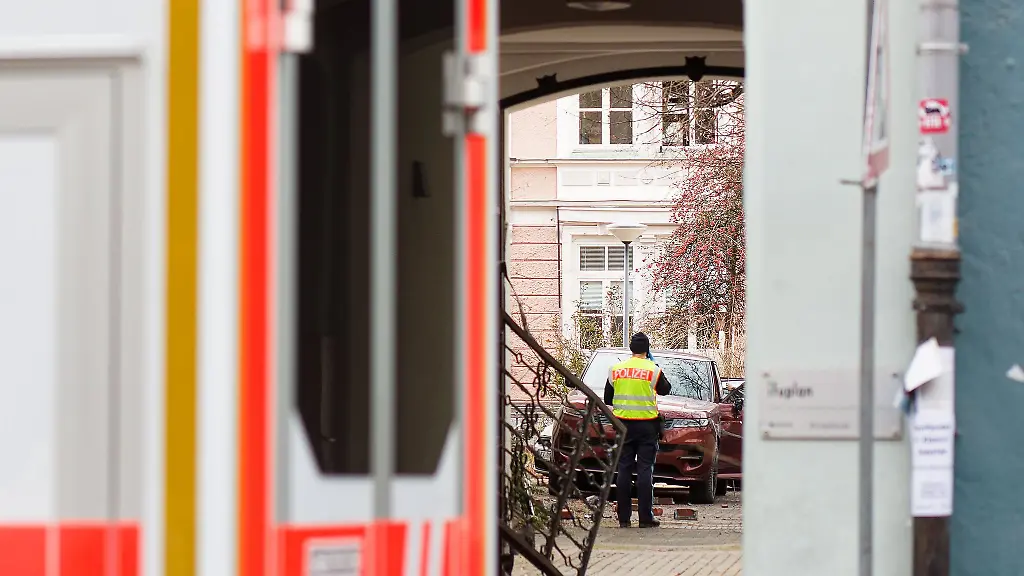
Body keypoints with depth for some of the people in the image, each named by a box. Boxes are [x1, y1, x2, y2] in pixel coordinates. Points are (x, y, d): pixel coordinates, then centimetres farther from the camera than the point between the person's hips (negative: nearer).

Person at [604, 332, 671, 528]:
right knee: (645, 470, 0)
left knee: (624, 469, 6)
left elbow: (607, 398, 9)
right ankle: (645, 517, -3)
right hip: (647, 424, -2)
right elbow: (665, 390, 11)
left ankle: (624, 517, 4)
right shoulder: (653, 370, -7)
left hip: (623, 423, 2)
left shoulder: (616, 369, 2)